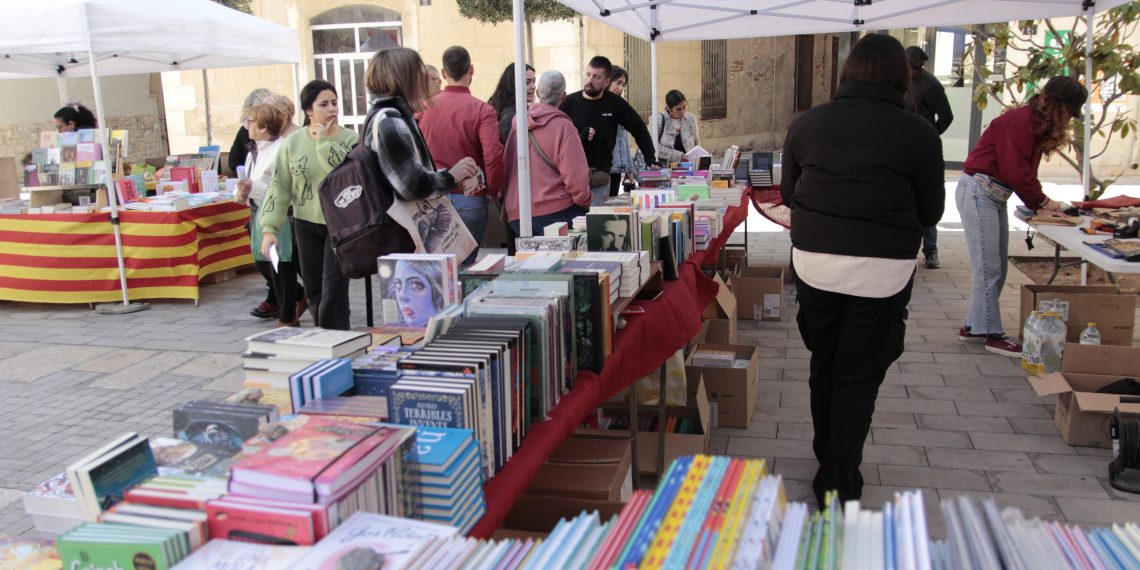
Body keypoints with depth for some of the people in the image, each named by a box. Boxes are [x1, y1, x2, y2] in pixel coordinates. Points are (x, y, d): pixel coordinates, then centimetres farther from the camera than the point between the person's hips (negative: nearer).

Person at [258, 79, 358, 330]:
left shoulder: (349, 138, -5)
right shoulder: (293, 142, 1)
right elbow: (279, 188, 2)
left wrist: (324, 142, -18)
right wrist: (269, 229, -4)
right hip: (307, 225, 3)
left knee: (333, 293, -10)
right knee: (314, 292, 10)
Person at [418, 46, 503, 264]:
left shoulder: (424, 107, 1)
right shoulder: (482, 110, -8)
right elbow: (493, 155, -17)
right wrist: (493, 190, -2)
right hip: (469, 200, -2)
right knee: (464, 265, 7)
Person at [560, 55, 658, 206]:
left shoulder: (615, 103, 3)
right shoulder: (570, 102, 0)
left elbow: (639, 129, 12)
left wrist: (651, 160, 6)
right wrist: (579, 136, -18)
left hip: (600, 178, 1)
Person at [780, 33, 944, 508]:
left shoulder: (806, 124, 1)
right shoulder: (918, 133, -4)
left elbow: (787, 193, 13)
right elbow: (930, 212, 4)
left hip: (813, 261, 3)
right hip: (882, 270, -3)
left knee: (824, 364, 20)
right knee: (859, 378, 7)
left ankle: (827, 465, 37)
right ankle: (840, 489, 14)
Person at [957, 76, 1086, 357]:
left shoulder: (1036, 125, 16)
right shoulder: (1019, 120, -15)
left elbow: (1025, 172, 11)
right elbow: (1015, 171, -19)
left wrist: (1038, 202, -3)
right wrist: (1042, 201, -7)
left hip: (996, 196, 10)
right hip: (978, 191, -10)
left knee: (997, 267, 10)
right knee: (988, 268, -7)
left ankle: (973, 326, 16)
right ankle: (992, 333, -2)